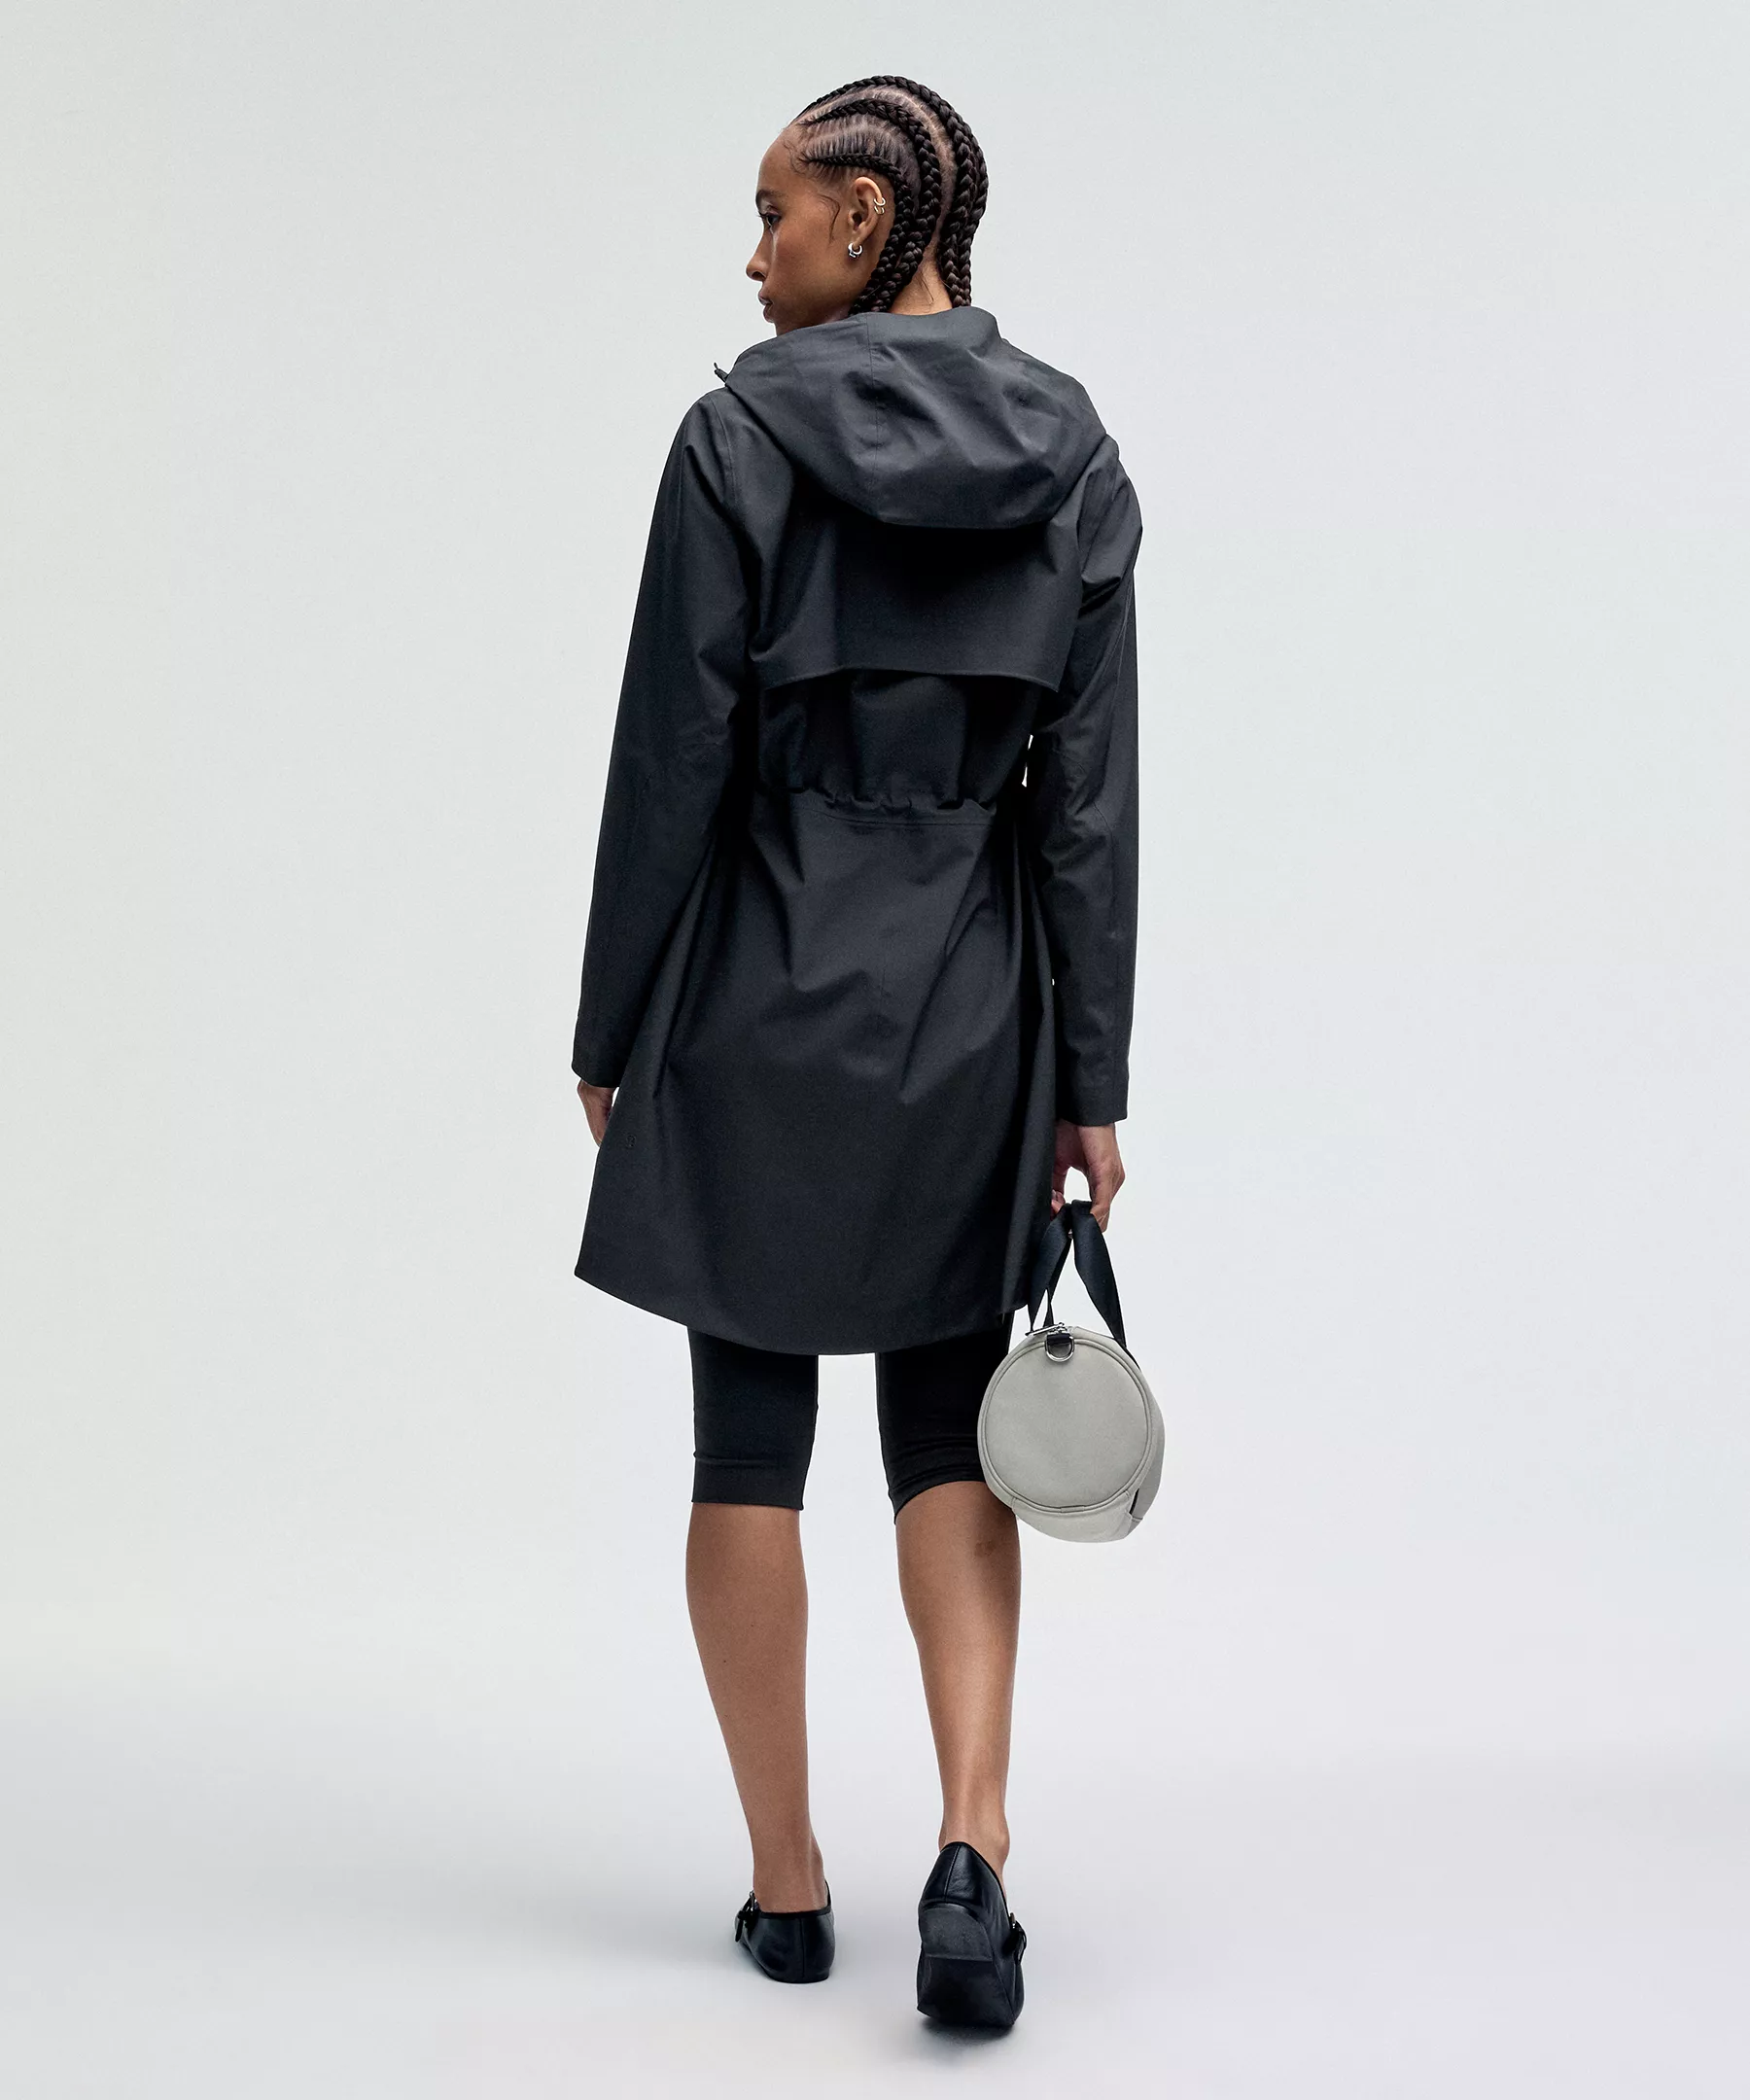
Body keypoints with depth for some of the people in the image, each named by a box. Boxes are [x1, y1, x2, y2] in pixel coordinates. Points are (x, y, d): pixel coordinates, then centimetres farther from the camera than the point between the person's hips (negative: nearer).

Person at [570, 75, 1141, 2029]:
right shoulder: (1075, 461, 3)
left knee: (751, 1440, 9)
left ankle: (787, 1884, 18)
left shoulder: (743, 435, -9)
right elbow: (1091, 802, 1)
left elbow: (672, 758, -9)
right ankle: (970, 1848, -5)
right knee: (950, 1432, 12)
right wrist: (1089, 1083, 5)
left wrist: (612, 1033, 1)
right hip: (974, 1000, 3)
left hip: (764, 993, -3)